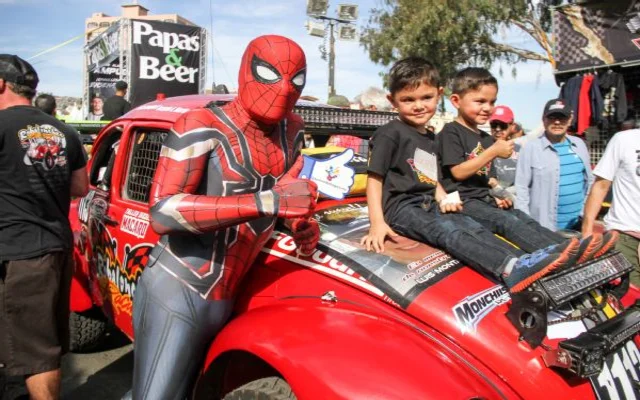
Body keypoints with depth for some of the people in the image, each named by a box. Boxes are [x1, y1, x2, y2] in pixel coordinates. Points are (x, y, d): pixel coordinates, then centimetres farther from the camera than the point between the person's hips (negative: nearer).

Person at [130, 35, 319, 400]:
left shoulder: (292, 130, 5)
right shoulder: (203, 125, -15)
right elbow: (163, 212, -25)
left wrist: (303, 224, 1)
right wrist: (266, 201, -31)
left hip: (224, 301, 7)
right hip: (177, 295, -6)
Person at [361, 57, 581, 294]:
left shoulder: (430, 140, 21)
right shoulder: (389, 133, -3)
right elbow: (374, 178, -9)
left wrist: (444, 200, 3)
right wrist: (377, 223, -19)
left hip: (429, 205, 8)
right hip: (401, 206, -8)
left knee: (475, 228, -14)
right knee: (449, 233, -30)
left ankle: (528, 262, -28)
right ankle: (511, 270, -50)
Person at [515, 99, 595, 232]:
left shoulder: (579, 144, 8)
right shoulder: (531, 148, -8)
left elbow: (589, 181, 15)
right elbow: (521, 188, -10)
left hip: (579, 224, 6)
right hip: (544, 226, -5)